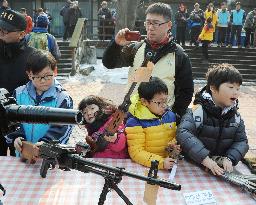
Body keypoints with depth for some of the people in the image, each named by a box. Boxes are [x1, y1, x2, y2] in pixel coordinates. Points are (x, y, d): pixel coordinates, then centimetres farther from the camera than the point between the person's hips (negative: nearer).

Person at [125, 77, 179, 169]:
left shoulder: (170, 115, 7)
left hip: (170, 163, 4)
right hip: (146, 166, -4)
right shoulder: (135, 122, -11)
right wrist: (161, 162, -23)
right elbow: (136, 152, -13)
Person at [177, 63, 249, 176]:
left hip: (222, 166, 3)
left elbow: (242, 141, 4)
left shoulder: (235, 116, 5)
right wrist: (205, 159, -32)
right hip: (194, 165, -3)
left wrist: (229, 159, -16)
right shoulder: (198, 111, -14)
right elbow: (183, 133, -26)